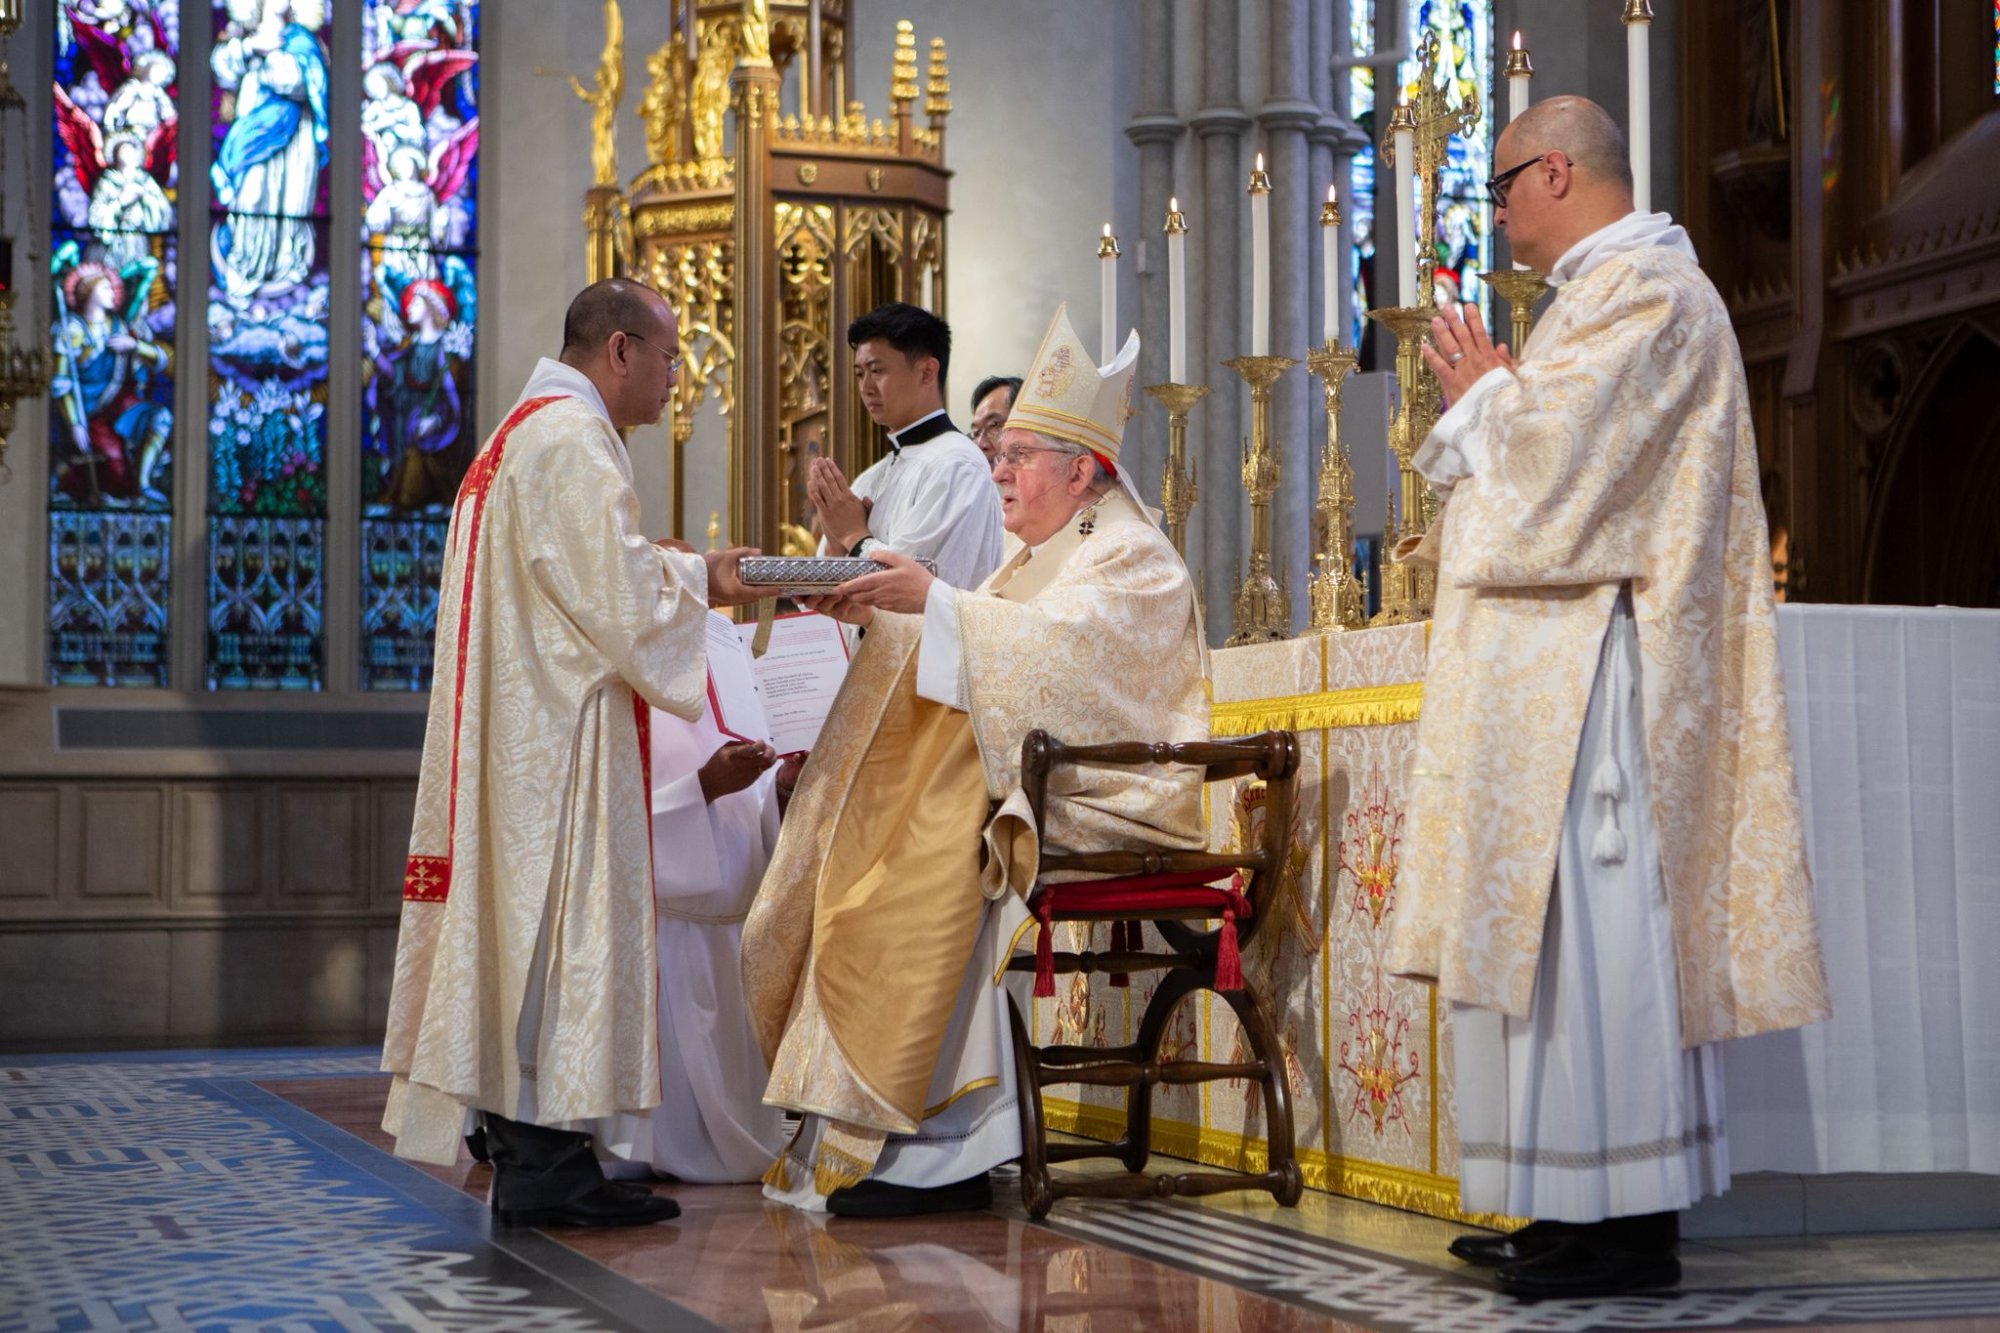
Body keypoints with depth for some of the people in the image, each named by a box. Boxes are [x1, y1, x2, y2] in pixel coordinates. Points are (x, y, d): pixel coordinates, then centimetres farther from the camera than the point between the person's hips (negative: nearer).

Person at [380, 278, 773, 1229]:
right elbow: (619, 600, -18)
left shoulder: (520, 433, 21)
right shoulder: (574, 440, -14)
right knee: (565, 924, -9)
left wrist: (688, 573, 17)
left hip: (520, 730, 11)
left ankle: (521, 1154, 15)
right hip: (562, 732, -11)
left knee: (525, 923, 11)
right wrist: (700, 581, -2)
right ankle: (545, 1165, -8)